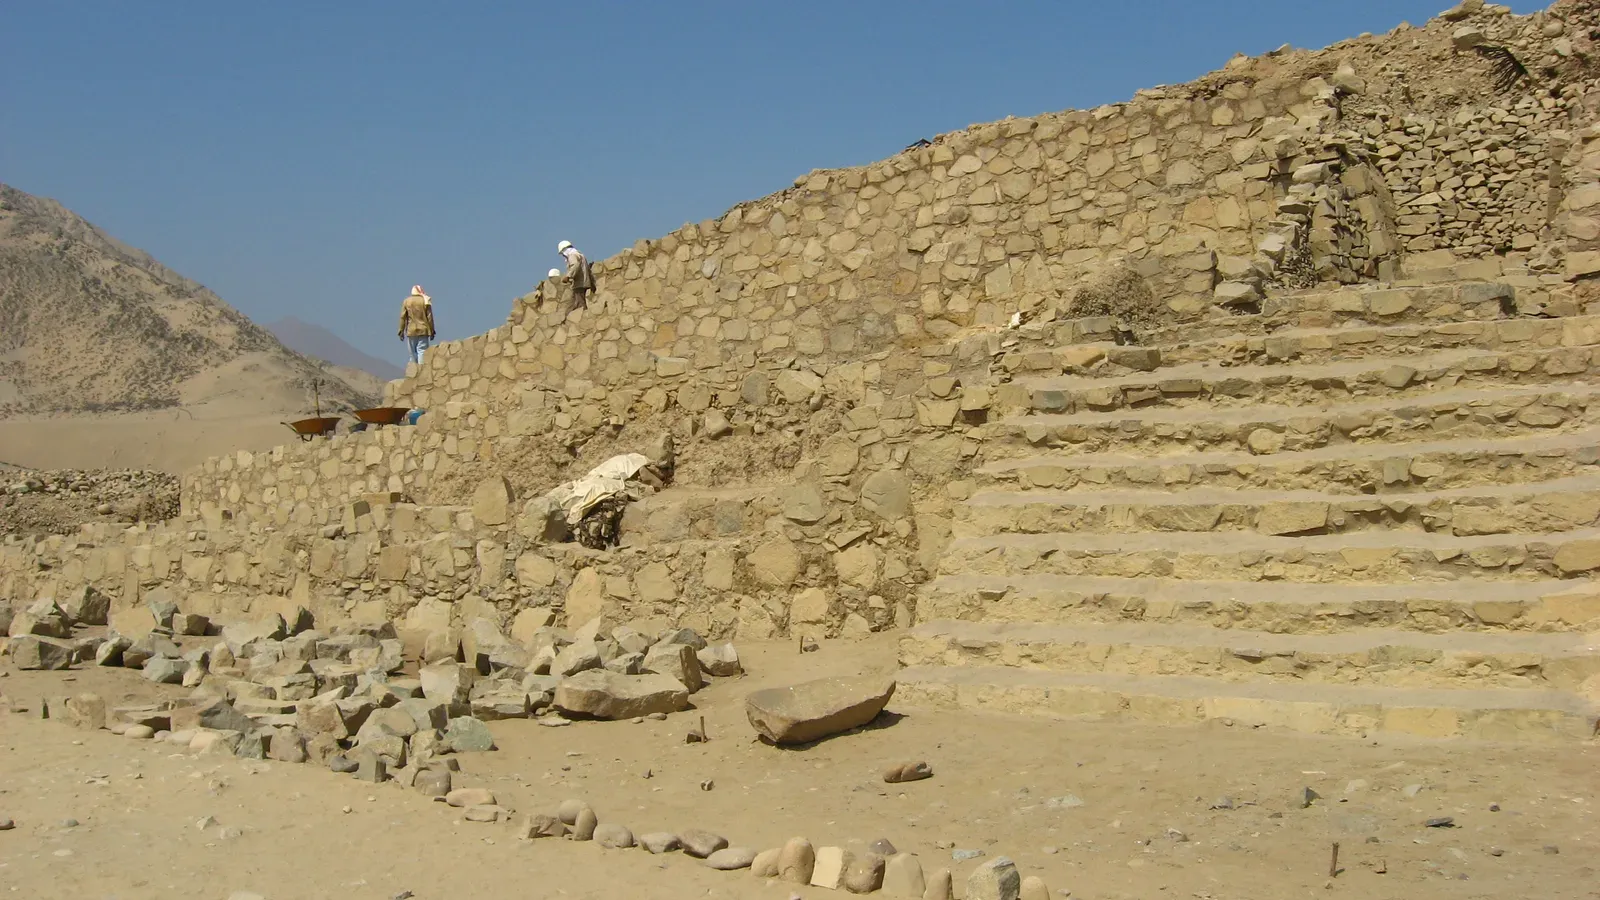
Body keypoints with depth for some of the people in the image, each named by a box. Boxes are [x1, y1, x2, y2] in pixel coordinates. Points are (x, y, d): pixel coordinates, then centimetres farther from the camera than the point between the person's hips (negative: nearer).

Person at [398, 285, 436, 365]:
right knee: (422, 351, -4)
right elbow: (429, 317, -1)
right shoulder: (426, 301, 0)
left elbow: (402, 317, 2)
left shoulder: (406, 301, 3)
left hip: (411, 331, 1)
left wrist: (401, 331, 6)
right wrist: (432, 331, 4)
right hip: (423, 331, -1)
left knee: (413, 353, 8)